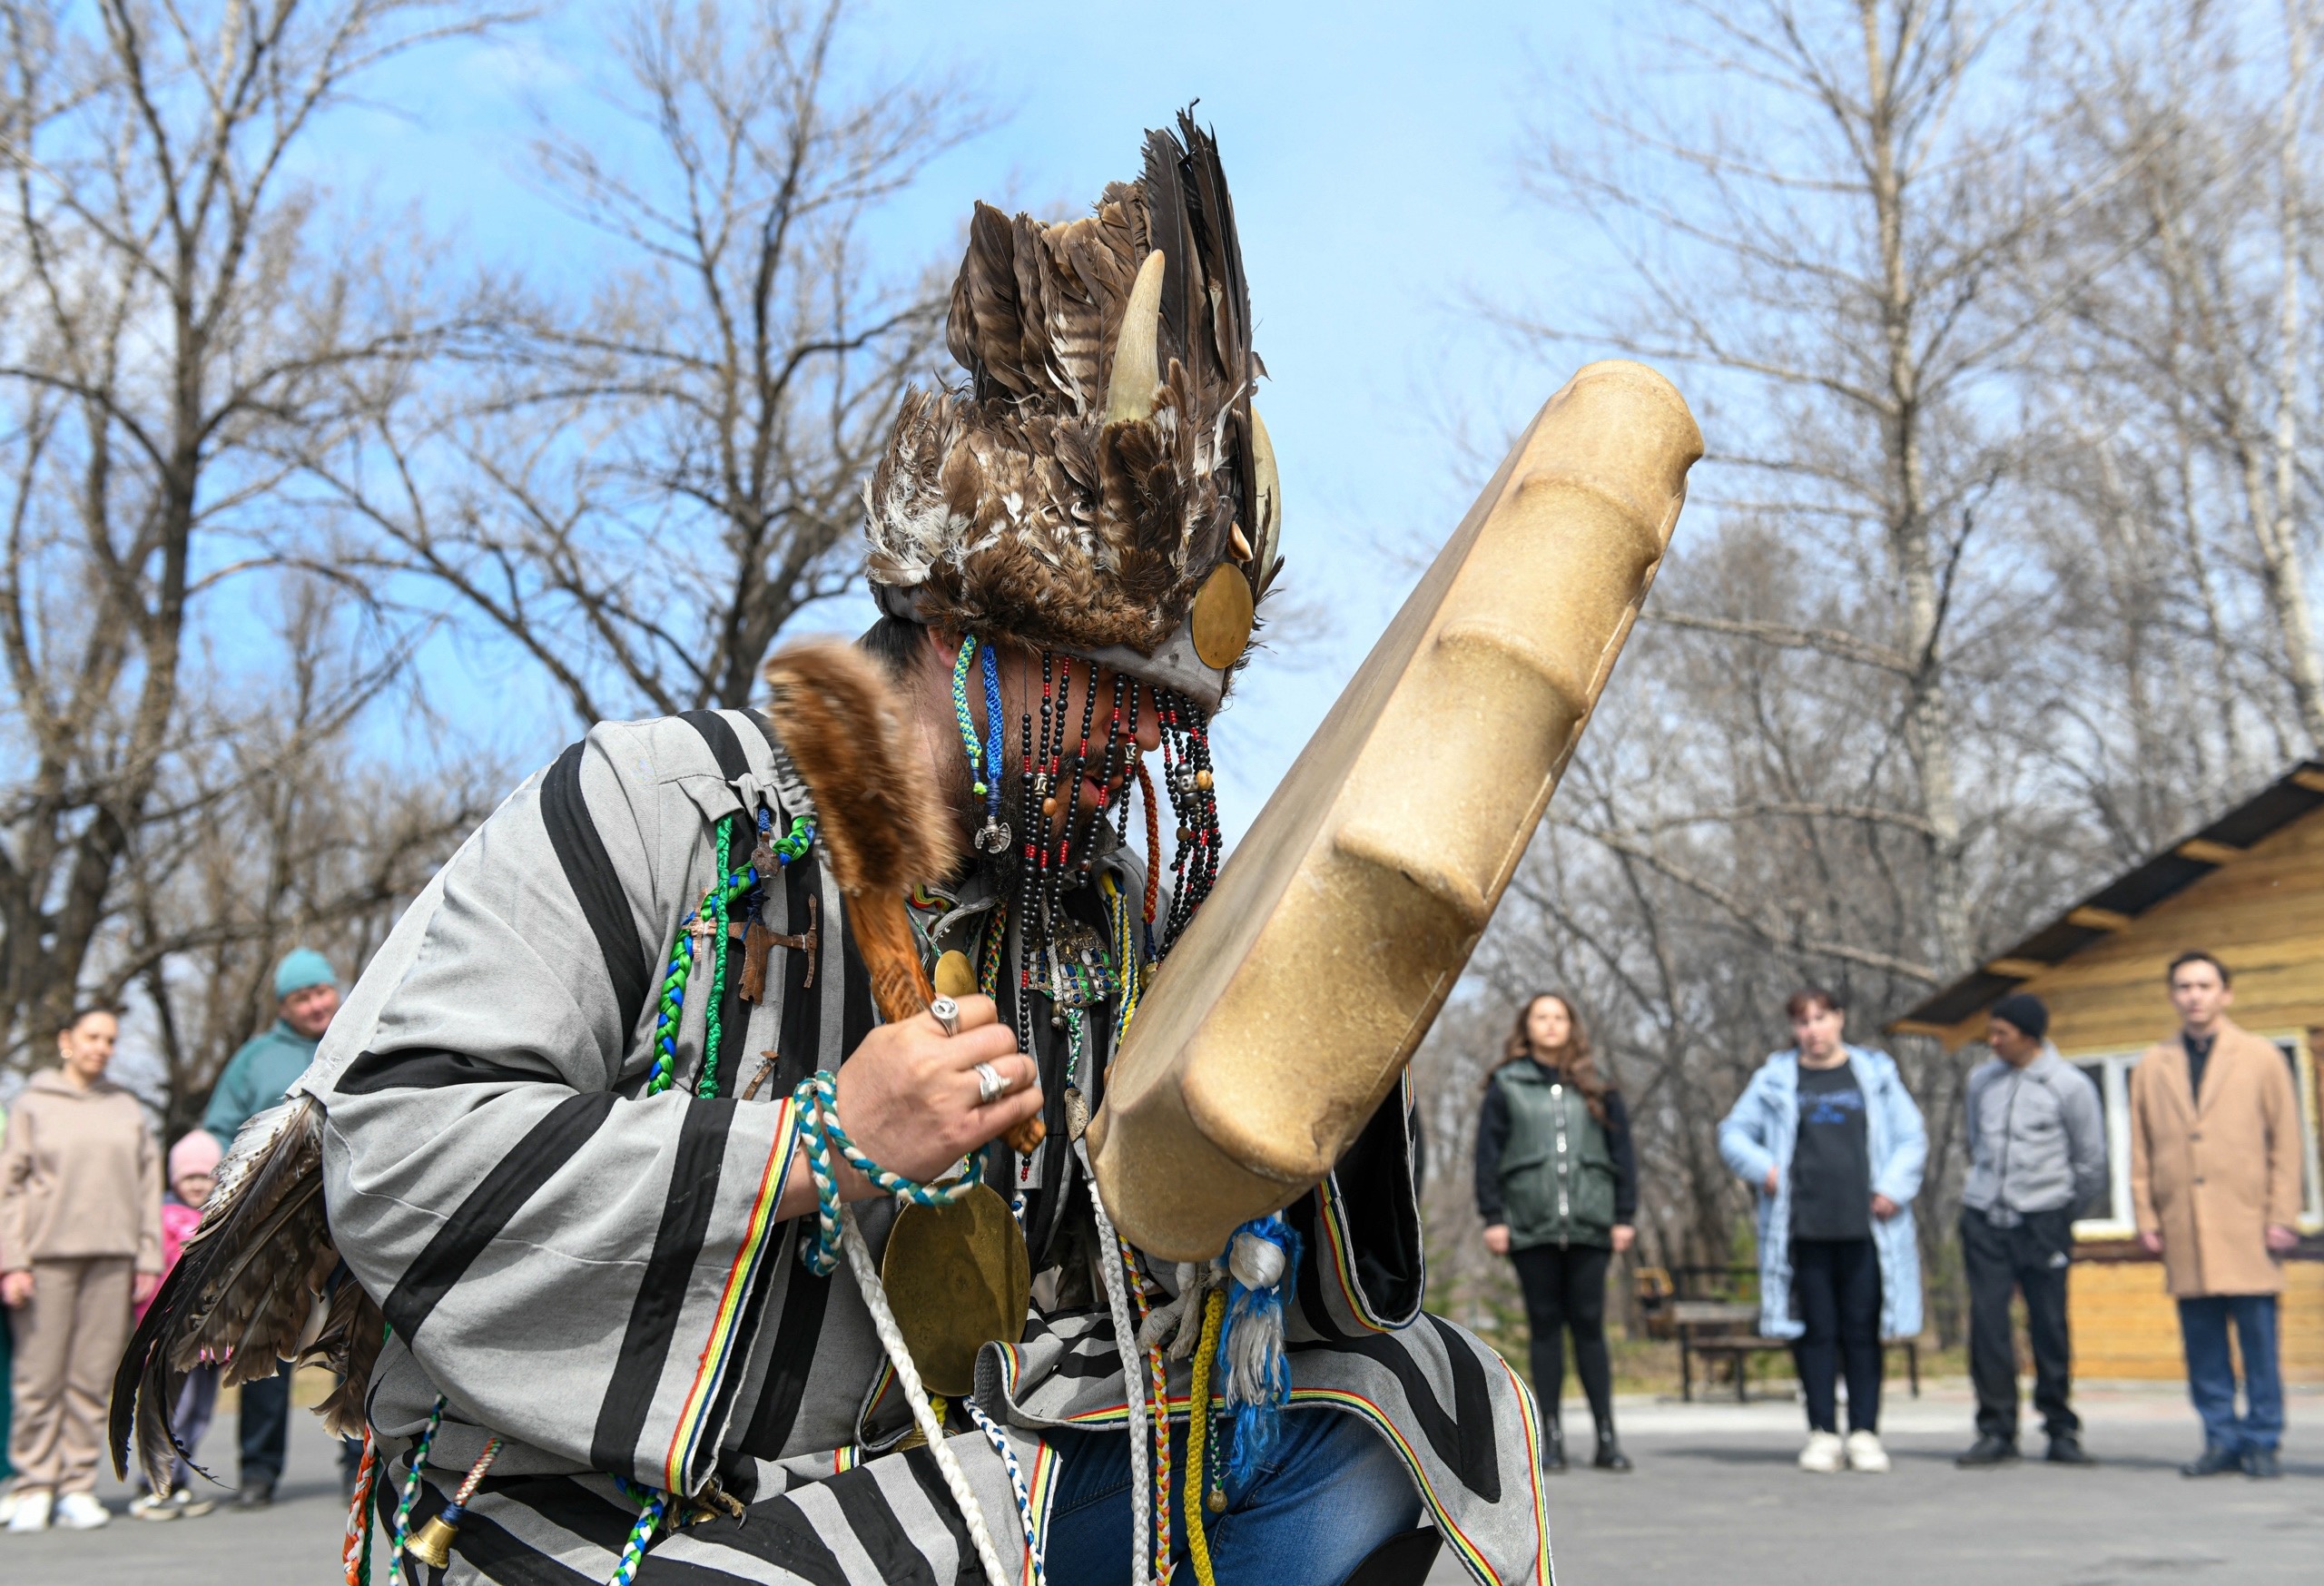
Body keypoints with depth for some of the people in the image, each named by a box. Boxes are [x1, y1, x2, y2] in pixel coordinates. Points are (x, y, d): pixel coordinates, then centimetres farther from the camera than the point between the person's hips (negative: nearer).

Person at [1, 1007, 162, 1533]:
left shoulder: (127, 1109, 14)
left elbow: (149, 1188, 13)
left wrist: (148, 1261, 6)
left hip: (112, 1258, 2)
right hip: (47, 1254, -2)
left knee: (93, 1379, 1)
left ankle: (78, 1485, 6)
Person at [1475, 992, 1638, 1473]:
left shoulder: (1596, 1087, 10)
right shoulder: (1506, 1086, 6)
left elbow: (1622, 1152, 10)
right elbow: (1487, 1154, 4)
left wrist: (1625, 1215, 3)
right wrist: (1492, 1217, -2)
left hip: (1589, 1225, 1)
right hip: (1531, 1227, 0)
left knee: (1589, 1325, 1)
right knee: (1545, 1326, 4)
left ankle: (1606, 1436, 4)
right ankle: (1550, 1437, 9)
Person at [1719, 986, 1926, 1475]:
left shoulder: (1876, 1075, 11)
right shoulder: (1774, 1079, 10)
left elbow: (1912, 1138, 11)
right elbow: (1733, 1133, 12)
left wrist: (1893, 1186, -4)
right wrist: (1761, 1167, -6)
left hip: (1864, 1227, 0)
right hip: (1801, 1228, 0)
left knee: (1862, 1332, 2)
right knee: (1816, 1332, 2)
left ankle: (1864, 1433, 9)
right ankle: (1822, 1434, 8)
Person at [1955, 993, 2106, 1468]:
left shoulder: (2070, 1087, -4)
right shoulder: (1981, 1080, 7)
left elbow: (2090, 1162, 5)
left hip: (2043, 1220, -3)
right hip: (1983, 1218, 3)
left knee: (2050, 1325, 2)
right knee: (1987, 1322, -2)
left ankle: (2061, 1429, 14)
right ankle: (1996, 1430, 4)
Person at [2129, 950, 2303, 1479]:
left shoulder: (2262, 1058, 7)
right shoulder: (2152, 1066, 12)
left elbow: (2286, 1143, 5)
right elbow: (2140, 1150, 12)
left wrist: (2282, 1216, -2)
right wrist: (2145, 1217, 6)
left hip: (2247, 1225, -2)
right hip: (2183, 1231, 2)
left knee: (2258, 1336, -2)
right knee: (2202, 1339, 3)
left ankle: (2262, 1442, 8)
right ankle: (2222, 1439, 12)